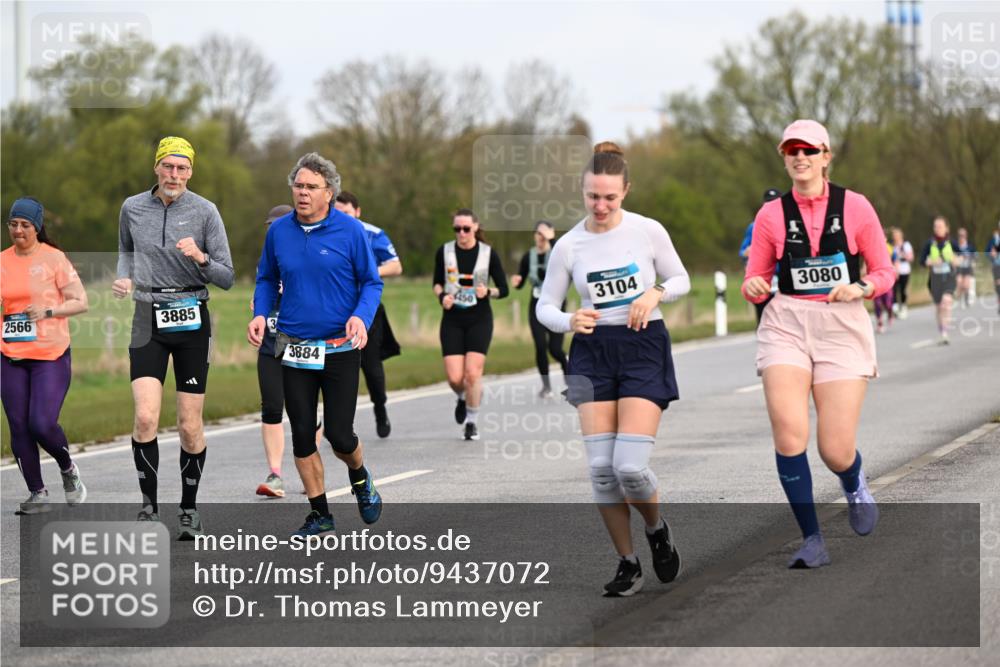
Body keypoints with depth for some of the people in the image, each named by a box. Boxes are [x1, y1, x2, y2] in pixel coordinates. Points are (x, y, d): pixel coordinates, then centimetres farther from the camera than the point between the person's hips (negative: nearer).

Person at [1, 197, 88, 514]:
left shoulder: (54, 259, -3)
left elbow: (80, 302, -3)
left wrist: (48, 311, -17)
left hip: (51, 356, -4)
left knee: (42, 424, -15)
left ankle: (68, 468, 15)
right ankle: (37, 493, 14)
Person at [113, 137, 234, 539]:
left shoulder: (204, 211, -3)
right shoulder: (132, 209, 4)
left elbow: (226, 278, -2)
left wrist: (201, 258, -21)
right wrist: (124, 279, 7)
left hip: (191, 320, -1)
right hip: (148, 321, 1)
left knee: (190, 425, 0)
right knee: (145, 417, -14)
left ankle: (189, 507, 17)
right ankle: (149, 505, -1)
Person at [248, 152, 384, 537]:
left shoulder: (350, 231, -7)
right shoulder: (278, 231, 2)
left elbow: (372, 283, -1)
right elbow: (267, 279, 14)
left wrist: (361, 316, -20)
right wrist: (260, 314, -4)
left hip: (340, 348, -3)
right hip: (293, 348, 3)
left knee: (339, 433, -4)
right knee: (302, 434, 4)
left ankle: (360, 478, 30)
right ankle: (319, 513, 17)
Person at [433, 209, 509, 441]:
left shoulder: (488, 253, -4)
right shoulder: (444, 252, 0)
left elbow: (503, 289, 2)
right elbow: (437, 282, 14)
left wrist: (488, 292, -19)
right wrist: (441, 295, -8)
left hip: (479, 319, -1)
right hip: (452, 319, 1)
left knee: (473, 373, -12)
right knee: (454, 377, -7)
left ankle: (471, 421, 8)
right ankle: (462, 399, 30)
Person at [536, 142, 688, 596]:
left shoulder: (648, 232, -5)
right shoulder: (568, 246, -1)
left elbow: (681, 280, 9)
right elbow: (545, 307, 6)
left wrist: (656, 293, -12)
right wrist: (569, 321, -16)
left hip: (643, 346, -2)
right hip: (592, 352, 2)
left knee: (629, 465, -14)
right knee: (601, 468, -5)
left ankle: (657, 530, 18)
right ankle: (627, 564, 11)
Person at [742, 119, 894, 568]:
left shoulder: (854, 207, 1)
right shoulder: (771, 215, 4)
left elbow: (884, 273, 7)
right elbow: (756, 282, 10)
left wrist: (860, 288, -14)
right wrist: (754, 288, -13)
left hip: (842, 328, -1)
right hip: (787, 325, 1)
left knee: (836, 452, -6)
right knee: (789, 434, -18)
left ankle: (854, 484, 33)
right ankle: (812, 540, -4)